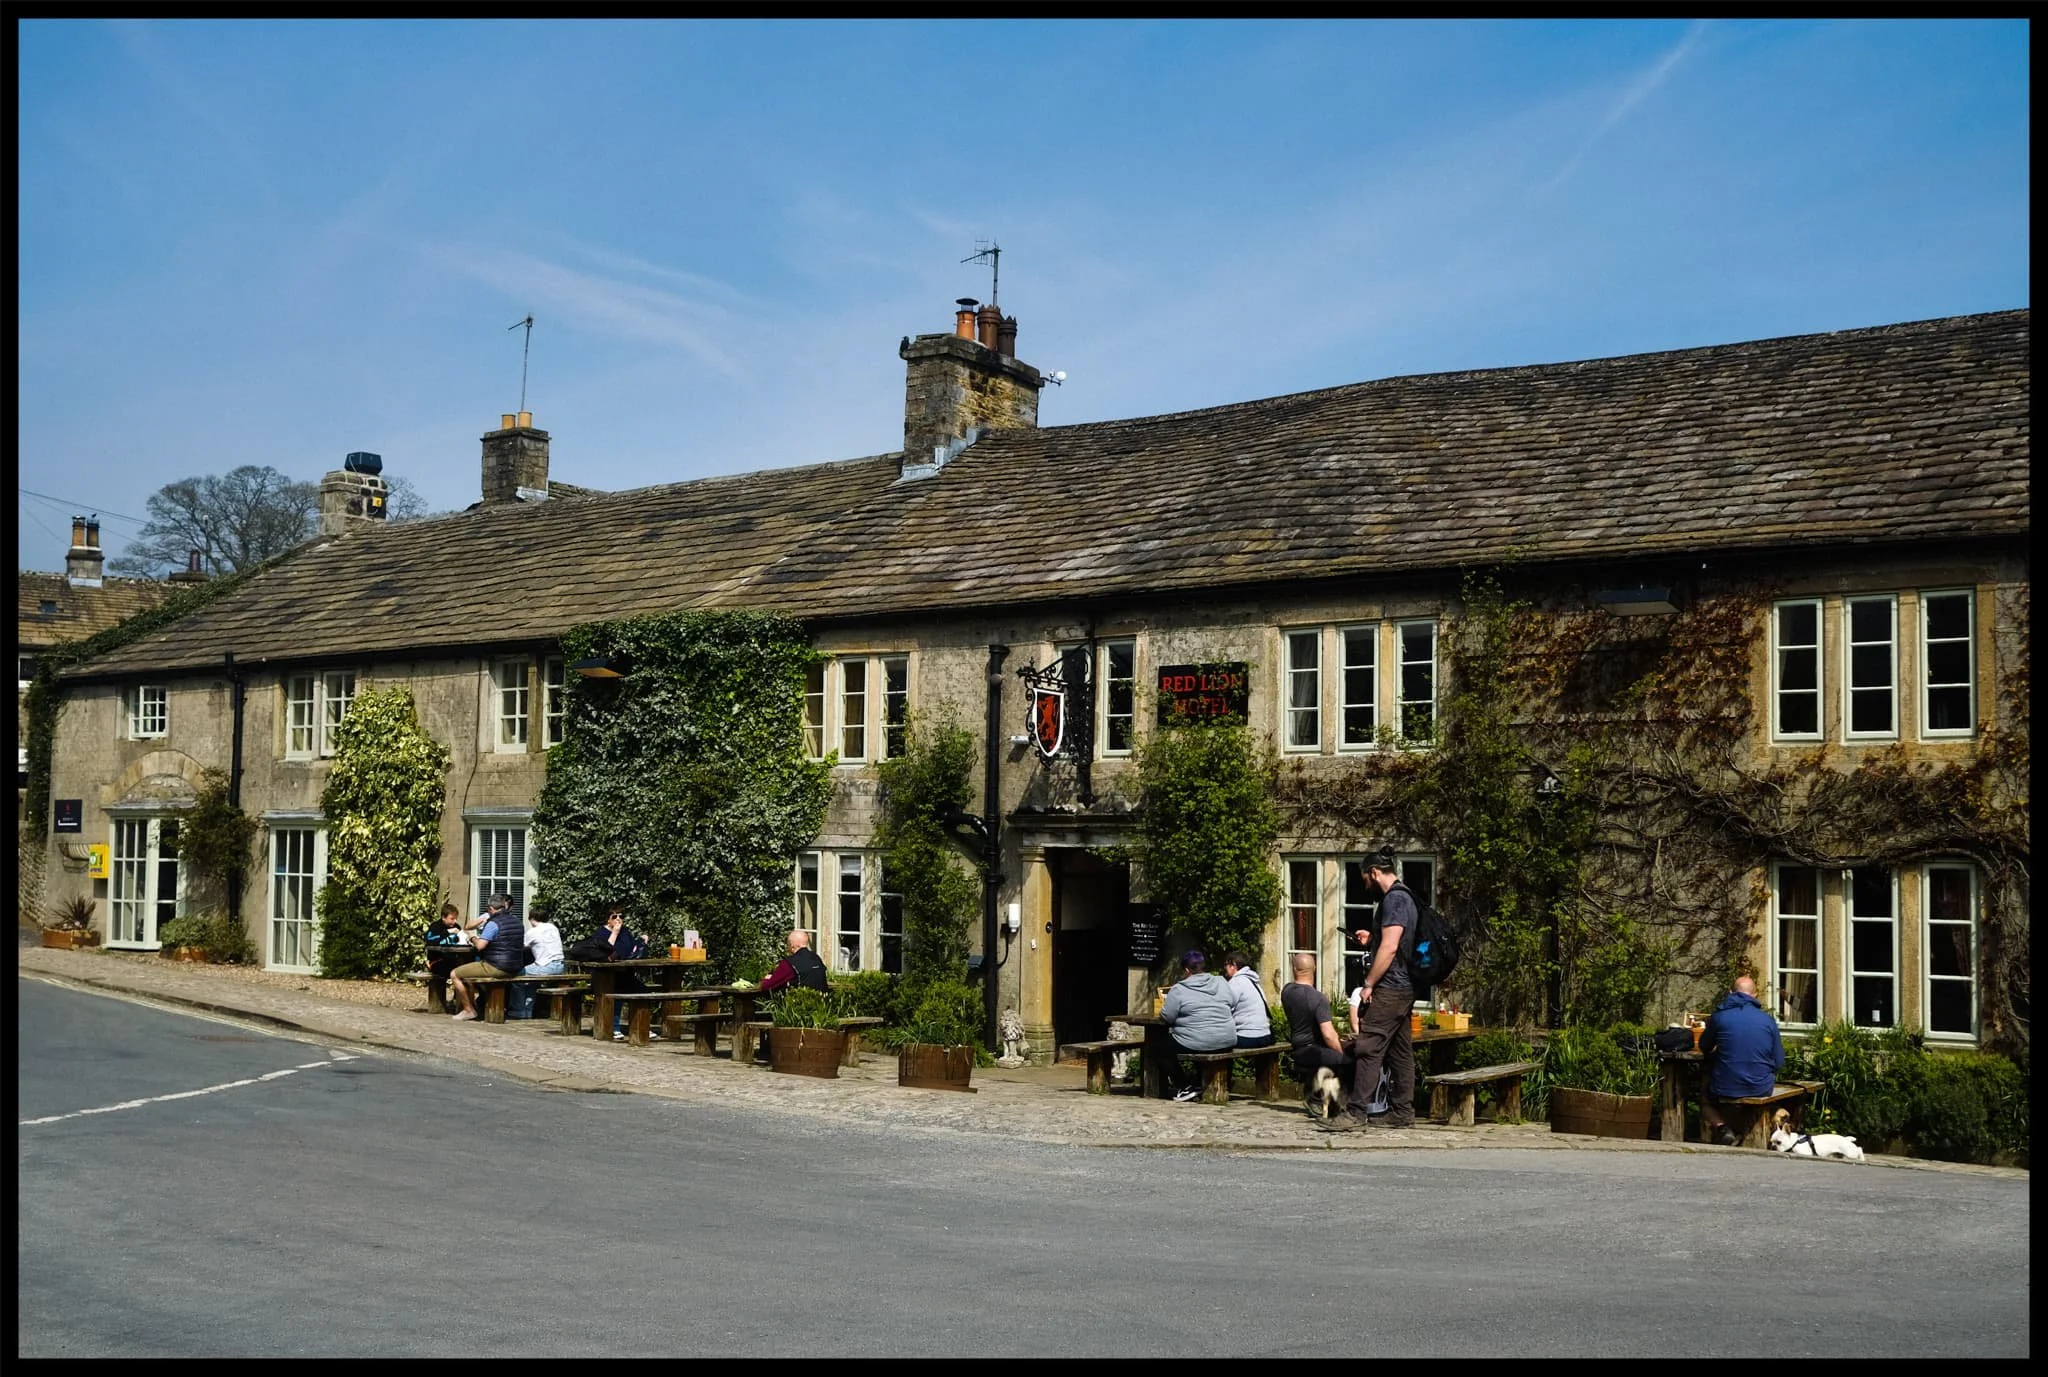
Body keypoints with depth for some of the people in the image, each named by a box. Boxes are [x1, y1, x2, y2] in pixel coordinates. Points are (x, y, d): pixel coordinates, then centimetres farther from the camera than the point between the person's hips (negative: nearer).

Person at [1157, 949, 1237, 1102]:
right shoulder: (1221, 983, 6)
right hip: (1227, 1043, 6)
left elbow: (1166, 1017, -7)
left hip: (1196, 1044, -6)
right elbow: (1231, 1010, 16)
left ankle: (1186, 1087, 12)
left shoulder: (1178, 990, -9)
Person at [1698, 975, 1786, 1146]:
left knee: (1705, 1101, 31)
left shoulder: (1719, 1016, -5)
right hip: (1761, 1088, 1)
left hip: (1726, 1089, -1)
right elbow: (1779, 1062, 2)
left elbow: (1704, 1048, 12)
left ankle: (1722, 1127, -2)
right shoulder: (1768, 1020, -2)